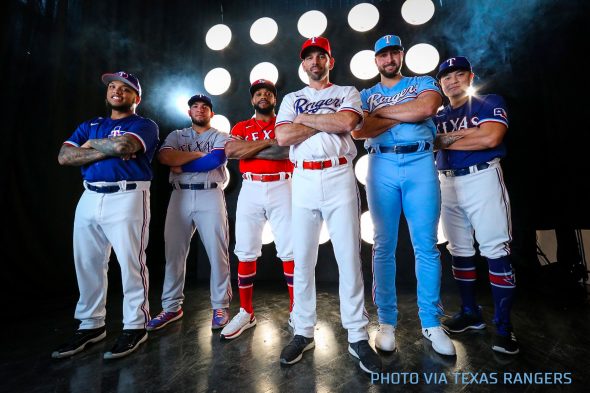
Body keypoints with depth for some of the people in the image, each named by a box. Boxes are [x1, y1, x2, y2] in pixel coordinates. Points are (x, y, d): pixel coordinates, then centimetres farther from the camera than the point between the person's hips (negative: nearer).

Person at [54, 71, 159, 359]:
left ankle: (135, 326, 10)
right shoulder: (89, 126, 22)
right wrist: (107, 151, -6)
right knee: (87, 264, 10)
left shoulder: (145, 125, 5)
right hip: (89, 198, 6)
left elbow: (123, 145, -16)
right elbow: (64, 157, 6)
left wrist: (91, 144, 3)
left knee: (131, 264, -4)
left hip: (128, 198, -6)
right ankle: (91, 325, 25)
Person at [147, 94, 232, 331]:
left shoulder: (220, 137, 11)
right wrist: (200, 154, -5)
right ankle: (172, 307, 20)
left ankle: (220, 307, 12)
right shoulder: (176, 135, 18)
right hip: (180, 196, 3)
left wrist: (182, 166, -4)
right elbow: (164, 157, -3)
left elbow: (216, 159, -10)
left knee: (218, 253, -1)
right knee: (174, 253, 6)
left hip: (210, 196, -2)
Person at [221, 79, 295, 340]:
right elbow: (230, 151, -5)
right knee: (245, 253, 5)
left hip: (281, 188, -1)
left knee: (291, 251, -2)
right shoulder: (241, 127, 16)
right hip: (250, 190, 2)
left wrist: (251, 149, -10)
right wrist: (270, 141, -8)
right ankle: (246, 312, 20)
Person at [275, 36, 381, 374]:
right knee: (303, 260, 5)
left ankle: (358, 336, 14)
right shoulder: (292, 99, 19)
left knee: (349, 259, -1)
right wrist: (328, 123, -2)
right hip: (304, 180, 2)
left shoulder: (347, 92, 15)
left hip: (340, 178, -1)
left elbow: (347, 122, -9)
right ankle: (304, 332, 20)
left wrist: (305, 118, 0)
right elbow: (283, 136, -1)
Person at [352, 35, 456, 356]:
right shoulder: (365, 95, 19)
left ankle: (431, 323, 14)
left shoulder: (423, 83, 19)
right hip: (382, 166, 1)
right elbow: (357, 130, -1)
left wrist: (382, 111, 1)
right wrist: (407, 114, -2)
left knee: (426, 247, 0)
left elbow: (427, 107, -5)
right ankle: (387, 321, 12)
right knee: (384, 247, 0)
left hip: (420, 163, 0)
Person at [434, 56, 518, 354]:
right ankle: (471, 313, 22)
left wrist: (445, 141, -5)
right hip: (448, 183, 5)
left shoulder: (489, 103, 7)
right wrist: (470, 133, -9)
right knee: (459, 251, 8)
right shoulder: (438, 116, 18)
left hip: (482, 178, -4)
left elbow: (491, 138, -12)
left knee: (495, 251, -6)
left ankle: (503, 325, 6)